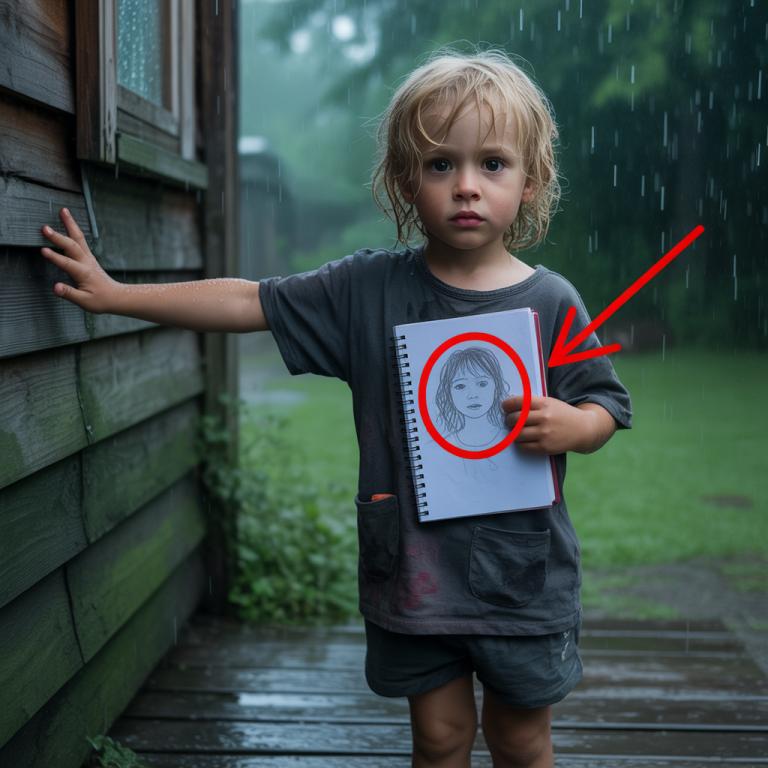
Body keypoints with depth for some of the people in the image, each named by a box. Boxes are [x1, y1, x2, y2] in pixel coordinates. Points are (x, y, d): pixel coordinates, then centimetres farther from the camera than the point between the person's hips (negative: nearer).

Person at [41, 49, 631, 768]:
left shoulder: (550, 302, -7)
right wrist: (115, 293, -3)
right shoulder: (368, 288, -5)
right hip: (412, 568, 1)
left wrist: (571, 426, -21)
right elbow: (252, 302, -2)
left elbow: (606, 406, 2)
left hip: (521, 575, 0)